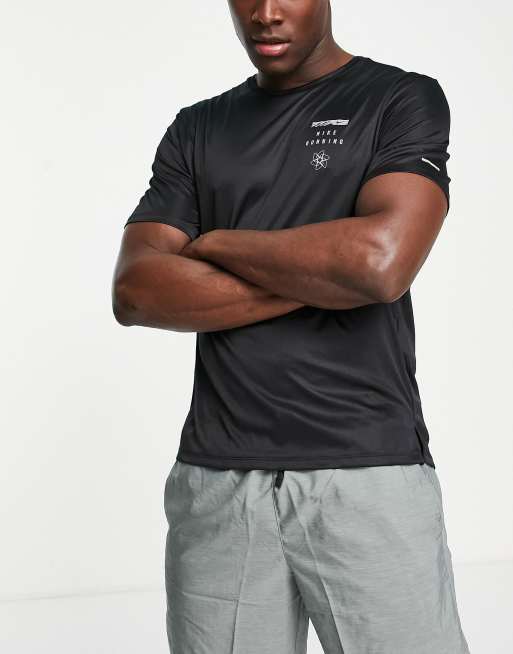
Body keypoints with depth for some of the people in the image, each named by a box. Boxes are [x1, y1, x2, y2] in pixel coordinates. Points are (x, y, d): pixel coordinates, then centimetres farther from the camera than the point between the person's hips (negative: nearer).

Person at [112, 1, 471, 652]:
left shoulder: (404, 100, 2)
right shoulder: (196, 130, 12)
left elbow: (382, 258, -16)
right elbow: (134, 292, 0)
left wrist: (214, 242, -3)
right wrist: (321, 280, -9)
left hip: (369, 472, -3)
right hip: (217, 479, 3)